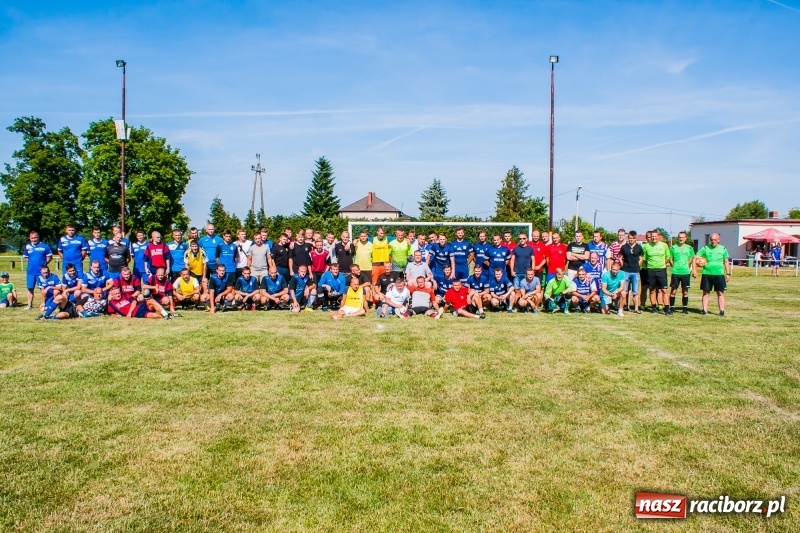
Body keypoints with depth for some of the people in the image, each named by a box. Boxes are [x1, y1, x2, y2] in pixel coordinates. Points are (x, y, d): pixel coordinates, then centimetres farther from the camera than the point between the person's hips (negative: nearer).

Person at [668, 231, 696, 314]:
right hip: (675, 272, -1)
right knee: (673, 291, -2)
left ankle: (685, 308, 15)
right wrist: (675, 266, -1)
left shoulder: (689, 248, 6)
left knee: (685, 291, 6)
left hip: (686, 272, 1)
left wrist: (693, 271, 4)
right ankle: (672, 308, 5)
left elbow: (692, 260, 11)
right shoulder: (673, 247, 4)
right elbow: (670, 259, 10)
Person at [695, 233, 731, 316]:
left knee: (720, 293, 1)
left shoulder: (723, 249, 6)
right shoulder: (705, 248, 1)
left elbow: (726, 262, 11)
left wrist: (728, 274, 6)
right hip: (707, 274, 0)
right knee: (706, 292, 4)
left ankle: (722, 311, 3)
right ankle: (705, 310, 8)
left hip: (719, 274, 0)